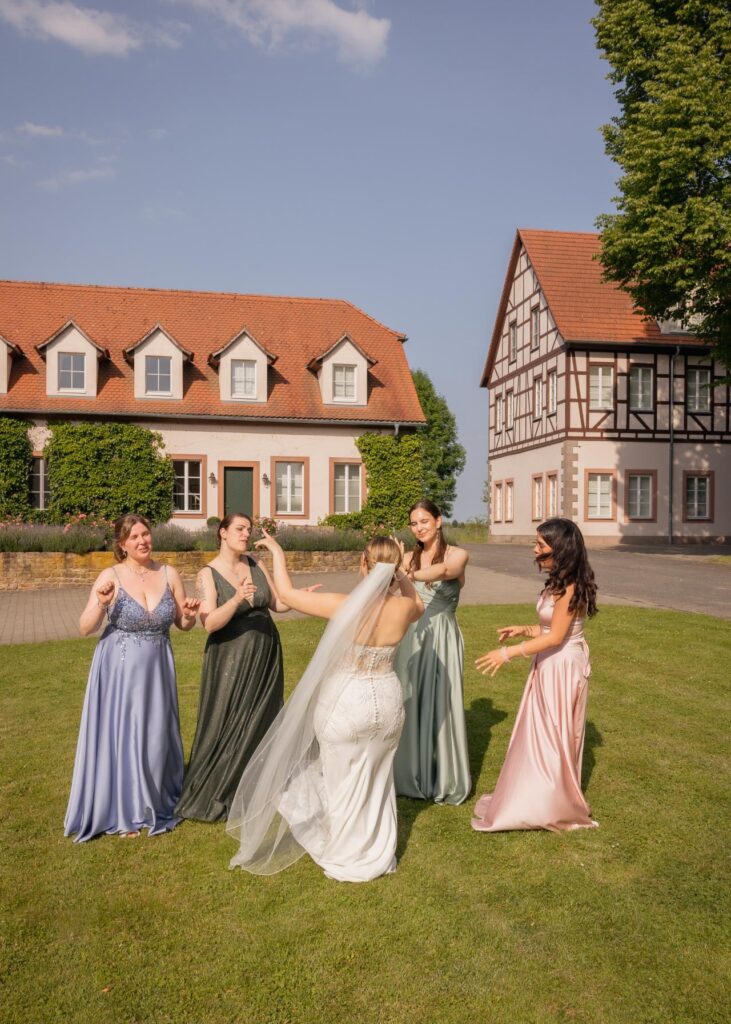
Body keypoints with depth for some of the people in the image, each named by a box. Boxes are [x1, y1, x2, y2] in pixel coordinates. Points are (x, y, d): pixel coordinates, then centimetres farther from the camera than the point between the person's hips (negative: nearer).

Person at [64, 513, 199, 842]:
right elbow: (85, 629, -10)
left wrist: (190, 614, -14)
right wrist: (100, 604, -28)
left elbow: (182, 624, 7)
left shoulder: (169, 574, -2)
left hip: (156, 668, 3)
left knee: (156, 738, 12)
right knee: (120, 736, 7)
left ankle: (155, 805, 32)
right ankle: (123, 811, 24)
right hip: (119, 670, -3)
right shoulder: (111, 577, -11)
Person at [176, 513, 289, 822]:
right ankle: (211, 796, 19)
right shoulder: (208, 575, -10)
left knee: (259, 724, 13)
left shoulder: (255, 565, 5)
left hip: (265, 657, 5)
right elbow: (209, 623, -21)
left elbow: (278, 603, 8)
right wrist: (237, 600, -35)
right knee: (227, 727, 2)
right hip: (231, 660, -5)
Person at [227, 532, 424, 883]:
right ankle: (379, 854, 36)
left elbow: (286, 593, -13)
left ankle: (349, 860, 31)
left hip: (345, 704, -3)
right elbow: (418, 606, 14)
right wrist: (402, 575, 7)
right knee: (378, 780, 22)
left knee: (345, 784, 16)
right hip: (387, 700, 4)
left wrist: (277, 552, -2)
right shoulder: (403, 608, -13)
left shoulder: (343, 607, -23)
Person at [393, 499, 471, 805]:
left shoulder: (457, 555, -3)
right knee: (409, 705, 6)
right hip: (411, 637, 3)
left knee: (440, 706, 1)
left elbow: (444, 571, -26)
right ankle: (411, 775, 22)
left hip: (442, 639, -3)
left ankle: (443, 780, 17)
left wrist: (410, 575, -46)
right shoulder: (409, 558, 8)